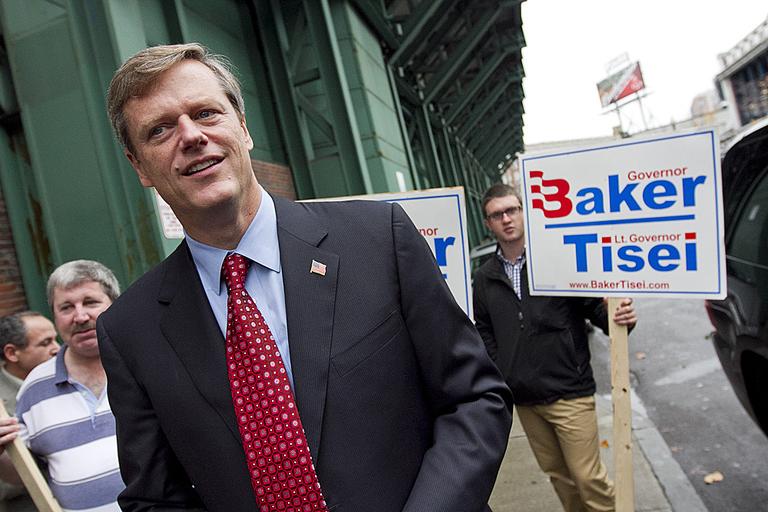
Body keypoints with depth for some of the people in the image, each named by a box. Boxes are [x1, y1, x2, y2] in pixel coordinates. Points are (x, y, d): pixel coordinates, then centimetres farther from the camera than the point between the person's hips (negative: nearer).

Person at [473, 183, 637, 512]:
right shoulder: (483, 279, 4)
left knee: (588, 477, 0)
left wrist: (621, 318, -25)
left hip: (569, 393, -3)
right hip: (524, 399, 4)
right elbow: (486, 336, 10)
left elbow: (595, 308, -3)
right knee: (557, 474, 17)